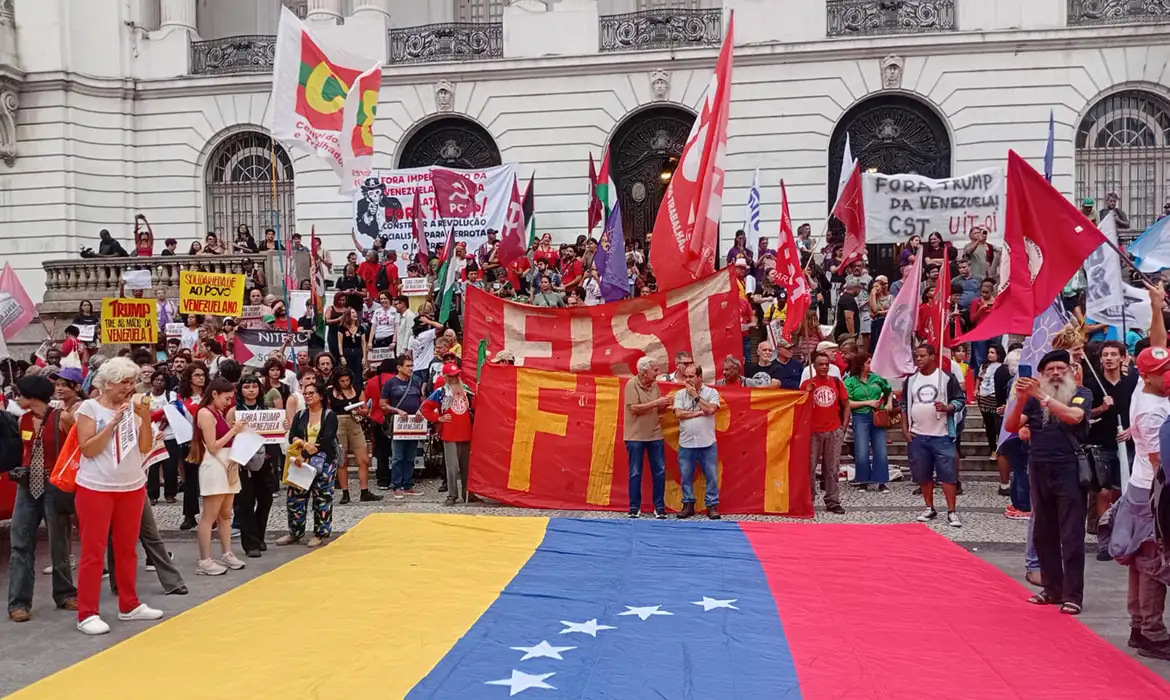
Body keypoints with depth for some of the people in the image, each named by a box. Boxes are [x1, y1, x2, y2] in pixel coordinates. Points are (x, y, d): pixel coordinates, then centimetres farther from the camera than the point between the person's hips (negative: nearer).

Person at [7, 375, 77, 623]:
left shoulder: (62, 418, -11)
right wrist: (21, 469, 7)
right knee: (20, 545, 2)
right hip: (27, 486, 5)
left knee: (59, 544, 6)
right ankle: (19, 602, 6)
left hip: (54, 486, -5)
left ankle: (64, 594, 21)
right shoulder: (23, 420, 6)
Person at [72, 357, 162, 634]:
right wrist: (113, 422, -19)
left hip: (132, 487, 4)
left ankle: (129, 606, 24)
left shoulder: (133, 408, 4)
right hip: (96, 488, -4)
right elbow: (88, 449, -14)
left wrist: (145, 417, -11)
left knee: (128, 549, 13)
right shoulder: (89, 408, -7)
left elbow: (145, 448, 0)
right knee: (93, 551, 0)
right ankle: (87, 614, 6)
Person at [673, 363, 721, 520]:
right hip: (686, 444, 1)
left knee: (712, 476, 3)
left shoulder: (711, 392, 1)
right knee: (686, 476, 8)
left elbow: (710, 409, -15)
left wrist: (695, 395, -9)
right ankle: (688, 504, 19)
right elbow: (678, 414, -8)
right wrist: (700, 412, -11)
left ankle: (712, 505, 12)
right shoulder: (680, 394, 5)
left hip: (708, 443, -1)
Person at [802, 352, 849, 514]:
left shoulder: (836, 382, 6)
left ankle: (832, 501, 11)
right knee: (810, 467, 2)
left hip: (834, 431, 2)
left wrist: (844, 425, 6)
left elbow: (846, 404, 12)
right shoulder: (807, 384, 0)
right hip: (813, 432, -1)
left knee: (832, 468, 6)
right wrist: (806, 392, -16)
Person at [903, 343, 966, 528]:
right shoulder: (911, 380, 9)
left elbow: (960, 400, -1)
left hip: (942, 435, -4)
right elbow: (904, 405, 14)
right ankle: (930, 508, 22)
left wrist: (947, 407, -21)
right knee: (923, 474, 9)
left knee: (948, 473, -5)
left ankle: (951, 512, 0)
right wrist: (905, 428, 6)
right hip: (918, 436, 4)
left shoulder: (946, 377, -3)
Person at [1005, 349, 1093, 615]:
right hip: (1039, 470, 4)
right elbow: (1011, 427, -1)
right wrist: (1020, 399, -16)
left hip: (1069, 470, -4)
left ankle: (1072, 594, 3)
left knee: (1071, 536, -2)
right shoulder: (1034, 398, 9)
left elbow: (1073, 416, -21)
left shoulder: (1081, 394, 1)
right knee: (1043, 534, 9)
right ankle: (1052, 588, 19)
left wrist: (1042, 396, -25)